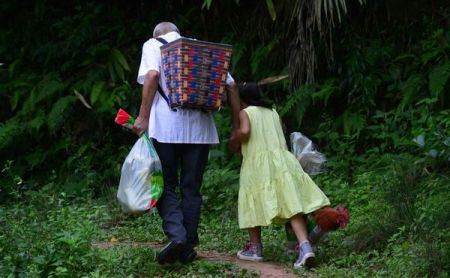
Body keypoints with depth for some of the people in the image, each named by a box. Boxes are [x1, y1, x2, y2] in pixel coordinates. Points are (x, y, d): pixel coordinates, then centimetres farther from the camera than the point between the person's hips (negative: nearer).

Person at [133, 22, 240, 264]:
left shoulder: (153, 45, 10)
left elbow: (152, 75, -11)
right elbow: (231, 85, 12)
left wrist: (143, 117, -11)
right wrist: (236, 124, 14)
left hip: (166, 124, -3)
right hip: (200, 126, 3)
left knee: (165, 184, 6)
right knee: (191, 188, 10)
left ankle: (176, 234, -16)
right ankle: (187, 248, 9)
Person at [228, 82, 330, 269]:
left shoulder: (245, 112, 5)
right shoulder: (273, 112, 22)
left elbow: (244, 131, -13)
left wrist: (234, 142, 4)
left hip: (257, 162, -4)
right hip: (281, 159, 4)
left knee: (254, 205, 10)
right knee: (291, 204, -5)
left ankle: (255, 248, 18)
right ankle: (305, 246, -20)